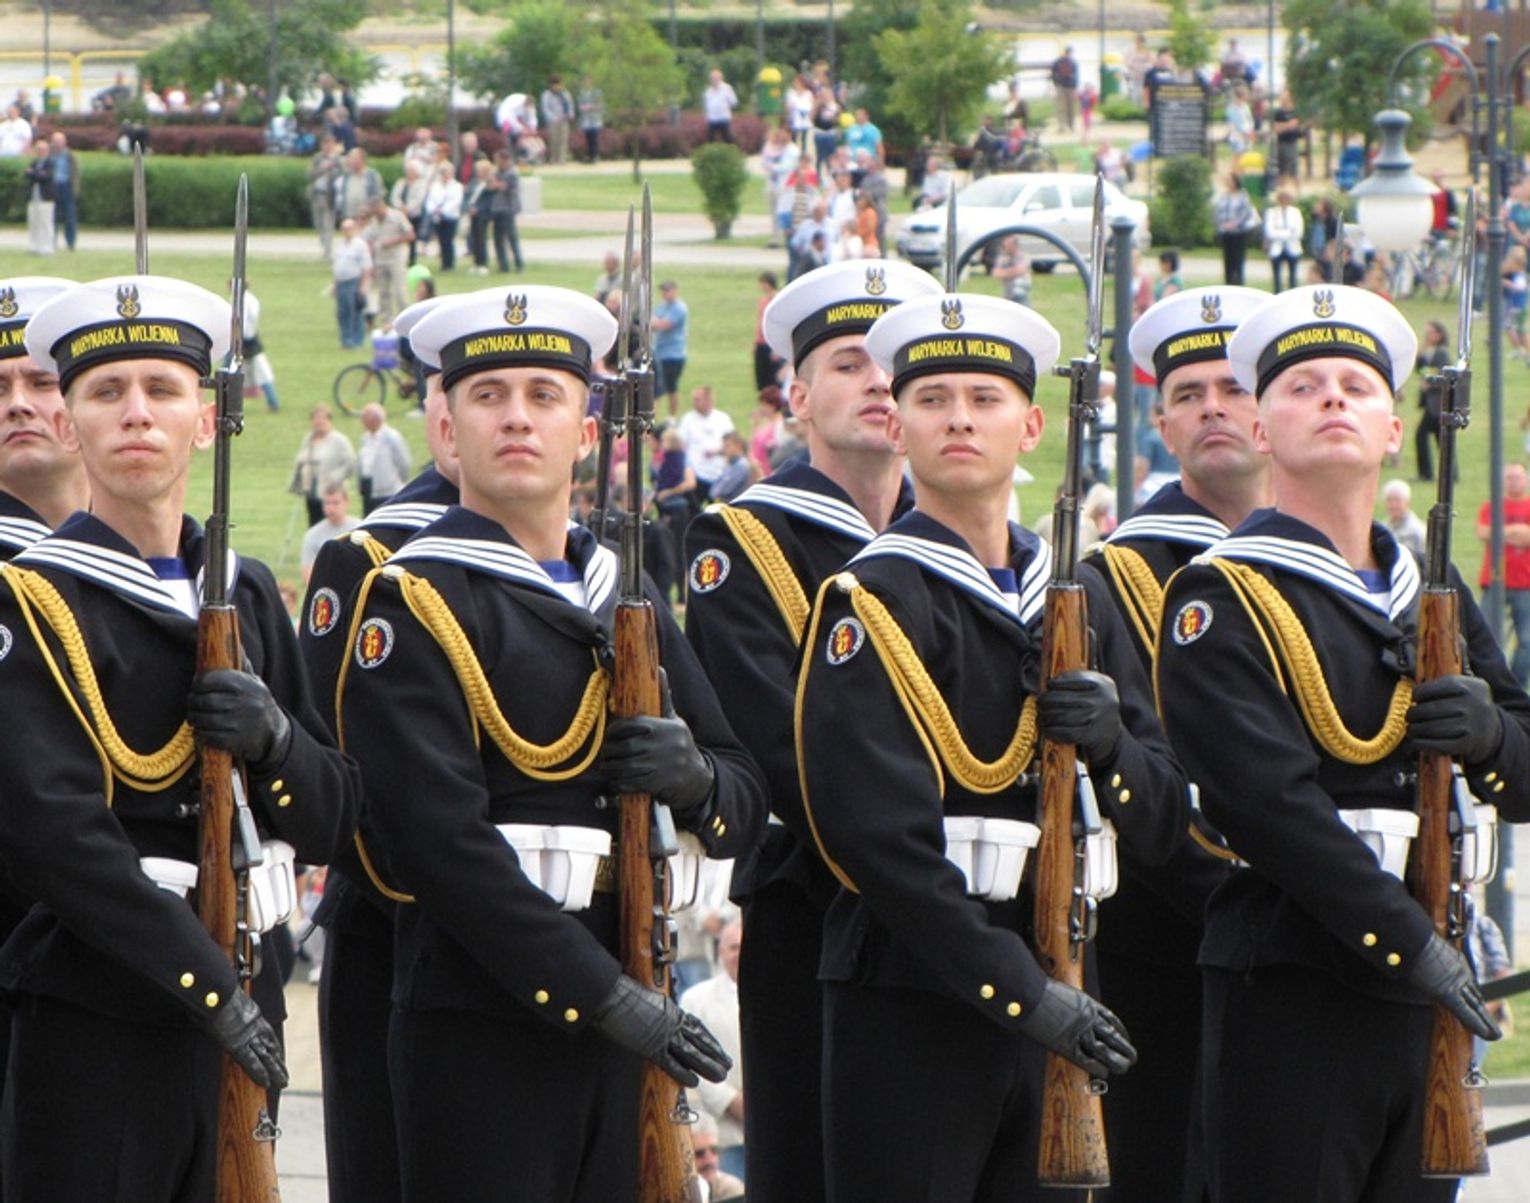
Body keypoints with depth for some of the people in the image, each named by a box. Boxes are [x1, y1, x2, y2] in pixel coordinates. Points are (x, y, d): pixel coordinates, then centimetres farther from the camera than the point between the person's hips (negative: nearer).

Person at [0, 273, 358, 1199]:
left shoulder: (247, 594, 14)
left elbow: (330, 824, 14)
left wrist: (273, 738, -8)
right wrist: (210, 981, -18)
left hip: (238, 1011, 6)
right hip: (94, 1020, -6)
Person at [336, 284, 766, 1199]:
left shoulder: (625, 597, 17)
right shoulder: (412, 604, -6)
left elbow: (745, 801, 18)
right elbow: (442, 839, -16)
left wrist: (696, 778, -7)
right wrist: (601, 993, -19)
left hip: (623, 1010, 7)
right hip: (482, 1014, -7)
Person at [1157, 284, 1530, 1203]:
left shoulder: (1434, 594, 17)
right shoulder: (1221, 599, -6)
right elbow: (1271, 801, -17)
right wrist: (1408, 938, -20)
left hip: (1429, 988, 7)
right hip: (1290, 989, -7)